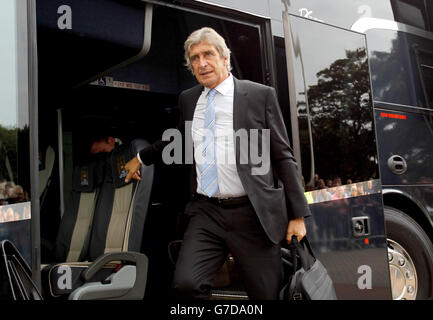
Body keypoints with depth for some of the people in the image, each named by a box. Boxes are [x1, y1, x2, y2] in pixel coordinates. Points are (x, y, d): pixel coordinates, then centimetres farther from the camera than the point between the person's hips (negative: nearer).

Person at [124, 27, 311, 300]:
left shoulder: (260, 95, 0)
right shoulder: (188, 99, 12)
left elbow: (284, 157, 0)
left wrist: (298, 215, -3)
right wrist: (141, 158, 38)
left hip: (253, 215, -3)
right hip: (206, 213, 3)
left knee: (266, 293, 4)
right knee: (185, 283, -18)